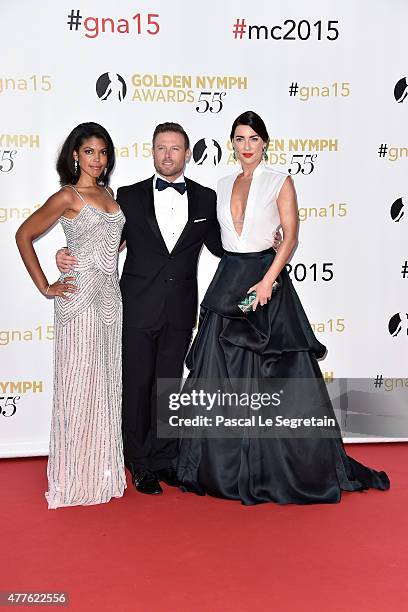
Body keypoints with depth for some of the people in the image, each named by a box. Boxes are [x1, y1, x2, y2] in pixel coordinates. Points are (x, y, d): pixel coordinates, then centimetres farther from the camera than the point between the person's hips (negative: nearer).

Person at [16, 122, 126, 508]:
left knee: (106, 383, 11)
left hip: (110, 295, 7)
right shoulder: (67, 197, -7)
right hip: (80, 298, -7)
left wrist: (123, 244, 8)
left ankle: (102, 472, 23)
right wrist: (45, 287, -8)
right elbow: (24, 235, -6)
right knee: (79, 384, -2)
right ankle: (74, 479, 10)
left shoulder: (107, 193, 14)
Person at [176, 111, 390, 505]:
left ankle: (275, 467, 10)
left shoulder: (280, 182, 0)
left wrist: (267, 280, -18)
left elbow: (291, 236, -7)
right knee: (222, 377, 4)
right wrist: (230, 279, 8)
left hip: (267, 277, -4)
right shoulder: (224, 186, 14)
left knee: (276, 379, -3)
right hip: (227, 281, 5)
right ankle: (226, 467, 16)